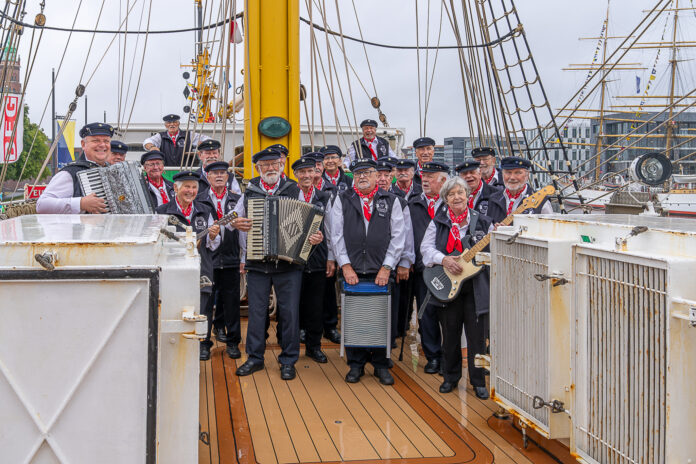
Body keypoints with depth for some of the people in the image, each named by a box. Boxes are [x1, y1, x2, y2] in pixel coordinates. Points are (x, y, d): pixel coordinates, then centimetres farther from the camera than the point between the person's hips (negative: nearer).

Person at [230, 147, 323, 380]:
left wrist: (315, 236, -13)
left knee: (289, 312, 1)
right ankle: (255, 358, 19)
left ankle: (288, 361, 13)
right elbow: (233, 218, 19)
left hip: (289, 263, -1)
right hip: (257, 264, 1)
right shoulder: (249, 192, 9)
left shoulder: (294, 191, 6)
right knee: (256, 311, 6)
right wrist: (235, 222, -3)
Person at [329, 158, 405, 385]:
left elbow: (397, 237, 3)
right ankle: (356, 364, 17)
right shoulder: (342, 200, 8)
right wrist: (345, 265, -5)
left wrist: (386, 267, -5)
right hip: (352, 272, 0)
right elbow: (337, 236, 4)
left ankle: (381, 365, 16)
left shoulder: (391, 201, 7)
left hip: (381, 272, 0)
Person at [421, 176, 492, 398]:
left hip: (476, 287, -1)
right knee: (450, 335, 10)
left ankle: (478, 382, 14)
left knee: (476, 336, 2)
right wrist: (444, 259, -17)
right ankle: (451, 377, 26)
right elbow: (426, 248, -2)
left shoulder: (482, 222, 5)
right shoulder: (438, 222, 6)